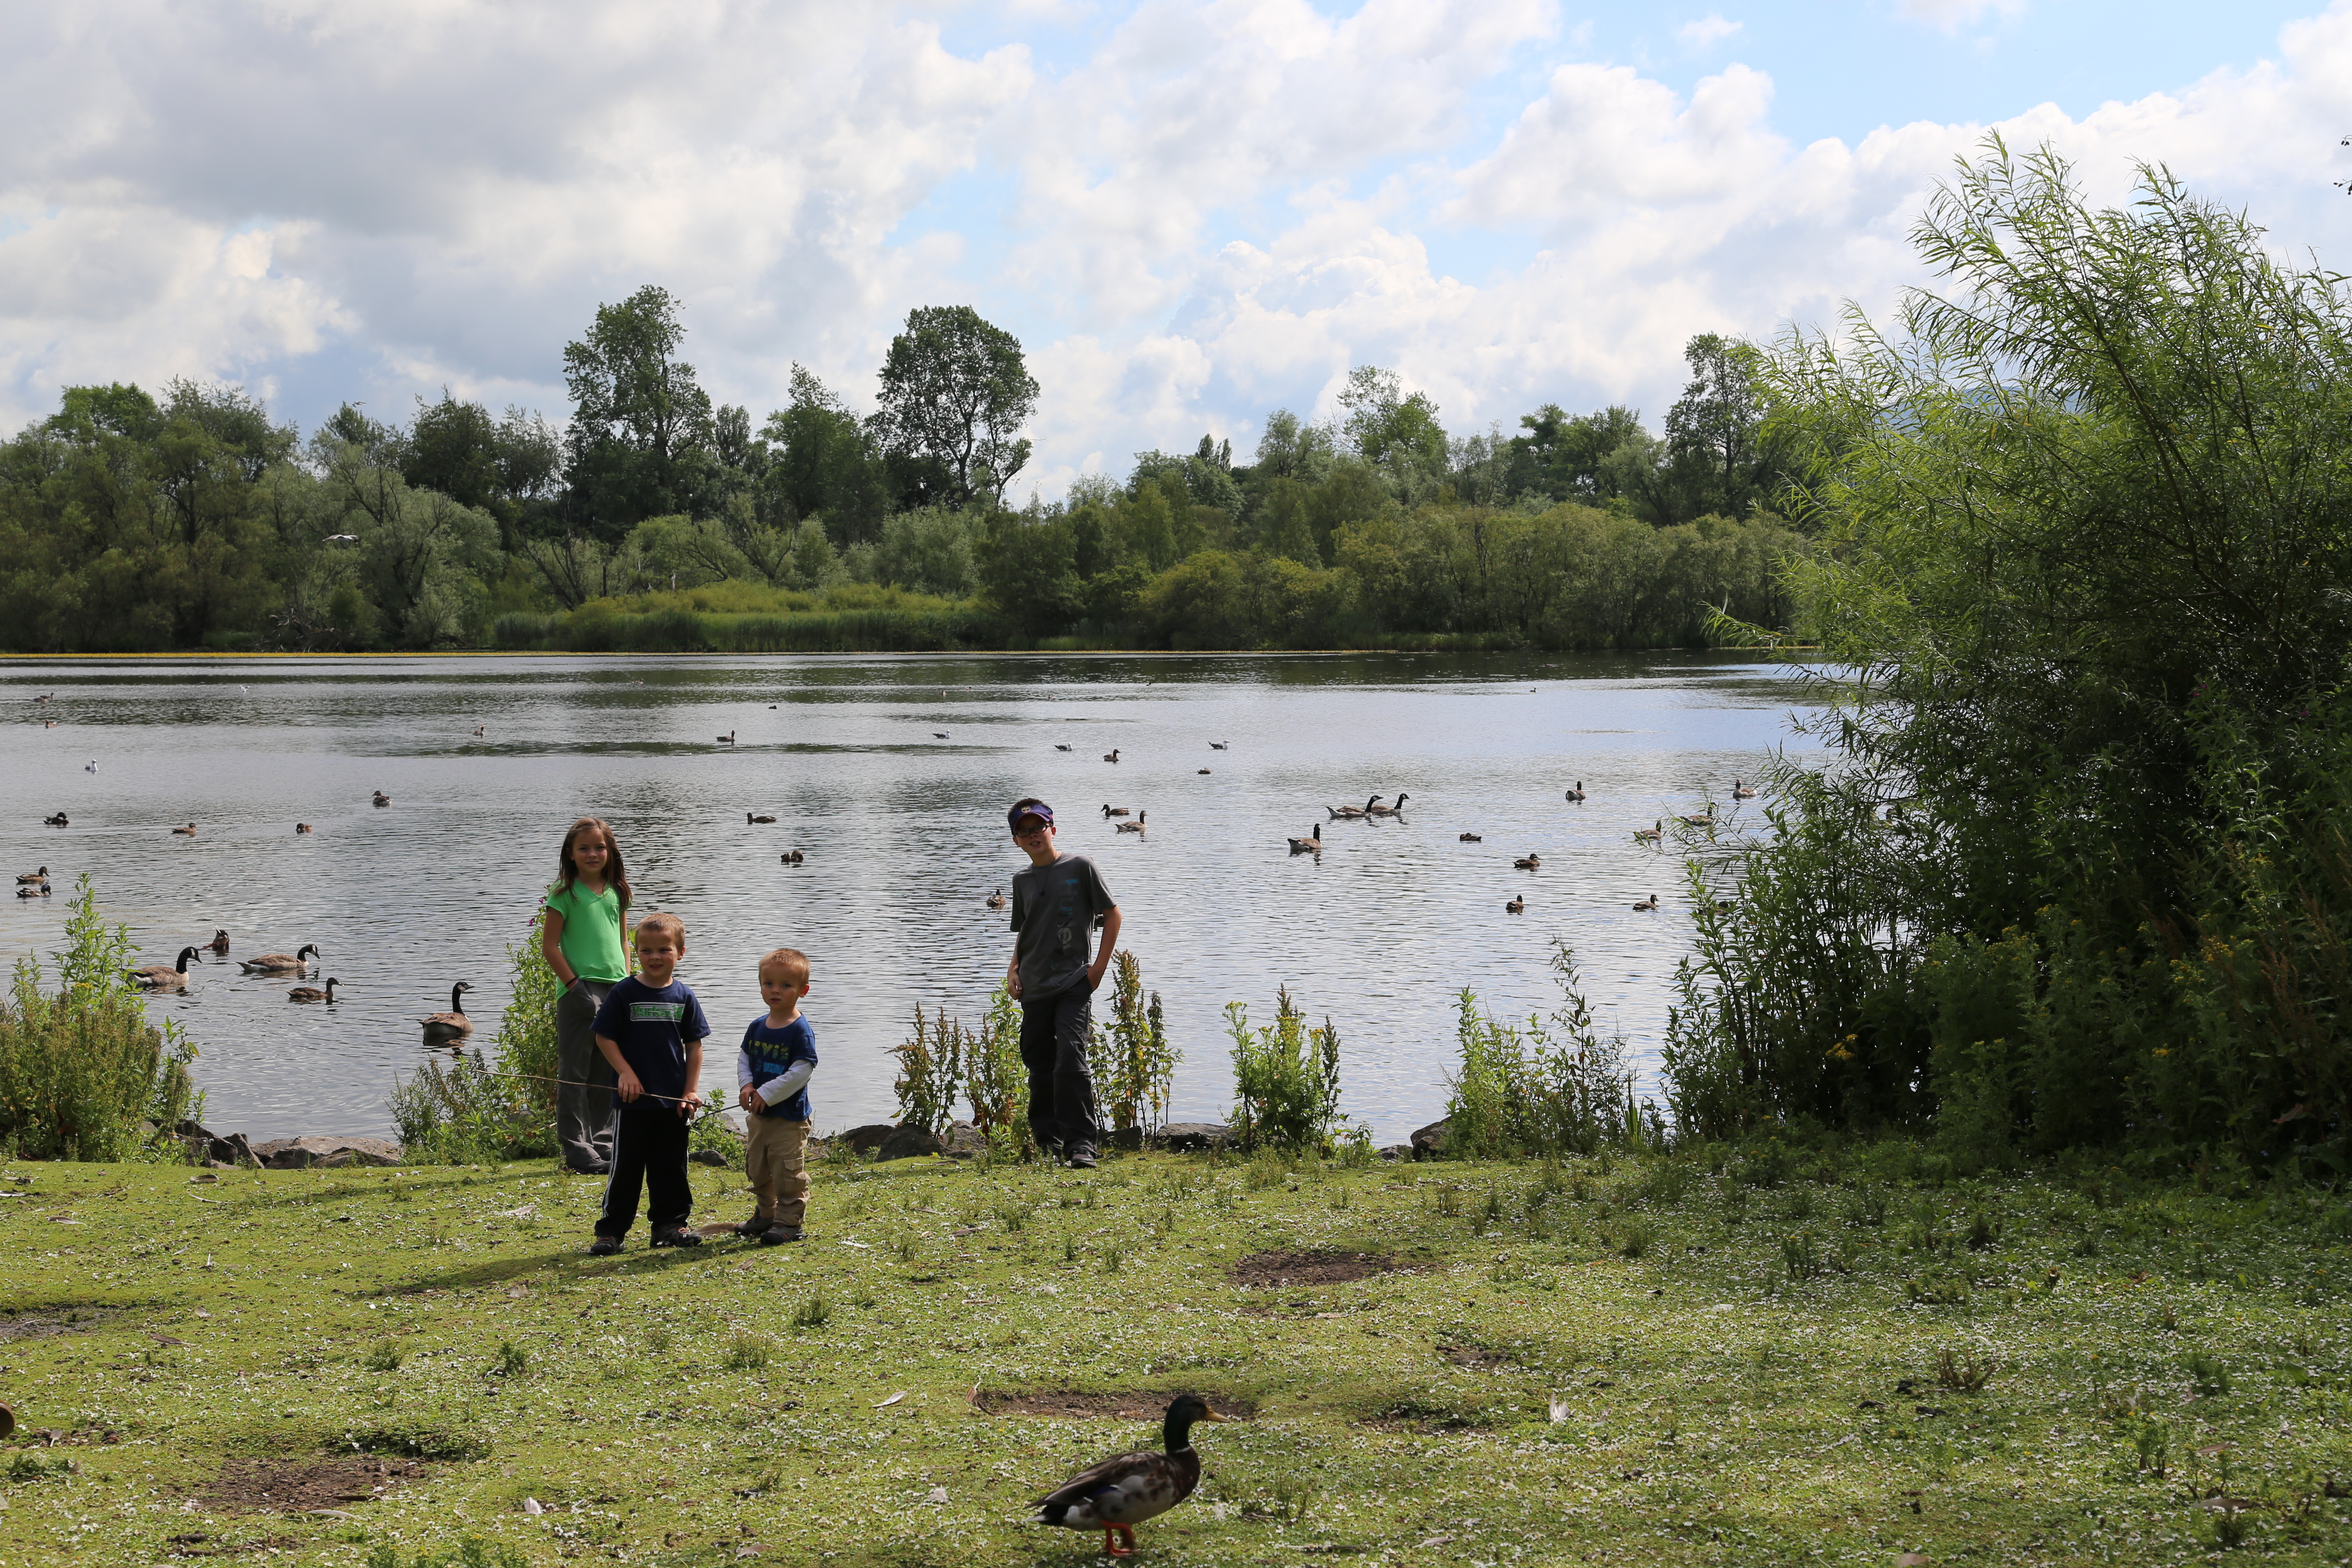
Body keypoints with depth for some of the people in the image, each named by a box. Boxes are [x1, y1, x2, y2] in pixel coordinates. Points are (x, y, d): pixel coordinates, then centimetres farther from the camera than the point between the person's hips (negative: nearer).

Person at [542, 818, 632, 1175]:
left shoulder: (616, 892, 11)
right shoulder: (565, 893, -5)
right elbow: (549, 947, -7)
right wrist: (574, 985, -12)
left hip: (615, 993, 6)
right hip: (580, 994, -6)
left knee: (608, 1076, 11)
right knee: (575, 1075, -1)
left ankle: (603, 1145, 20)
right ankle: (577, 1152, 3)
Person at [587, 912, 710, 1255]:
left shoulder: (684, 997, 3)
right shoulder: (624, 994, -5)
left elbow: (694, 1045, 7)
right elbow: (604, 1037, -2)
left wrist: (691, 1090, 1)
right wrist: (625, 1072, -13)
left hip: (673, 1100, 3)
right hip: (633, 1098, -3)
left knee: (672, 1166, 10)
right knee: (625, 1166, 1)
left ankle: (670, 1224, 21)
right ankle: (611, 1230, 7)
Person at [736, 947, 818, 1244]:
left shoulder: (800, 1030, -16)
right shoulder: (757, 1027, 5)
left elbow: (801, 1072, -20)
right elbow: (743, 1058, 15)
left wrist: (767, 1094, -20)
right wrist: (746, 1086, -5)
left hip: (790, 1117, -7)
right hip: (758, 1115, 7)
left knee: (789, 1172, -3)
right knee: (758, 1171, 18)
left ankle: (789, 1222, 6)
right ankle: (765, 1216, 34)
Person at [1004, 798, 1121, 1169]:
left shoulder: (1079, 867, 0)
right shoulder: (1022, 881, 13)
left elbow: (1112, 914, 4)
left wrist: (1099, 967, -3)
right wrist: (1013, 969, 8)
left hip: (1074, 985, -5)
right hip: (1034, 988, 5)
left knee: (1070, 1059, -17)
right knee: (1040, 1067, 6)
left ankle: (1080, 1145, -15)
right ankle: (1047, 1143, 16)